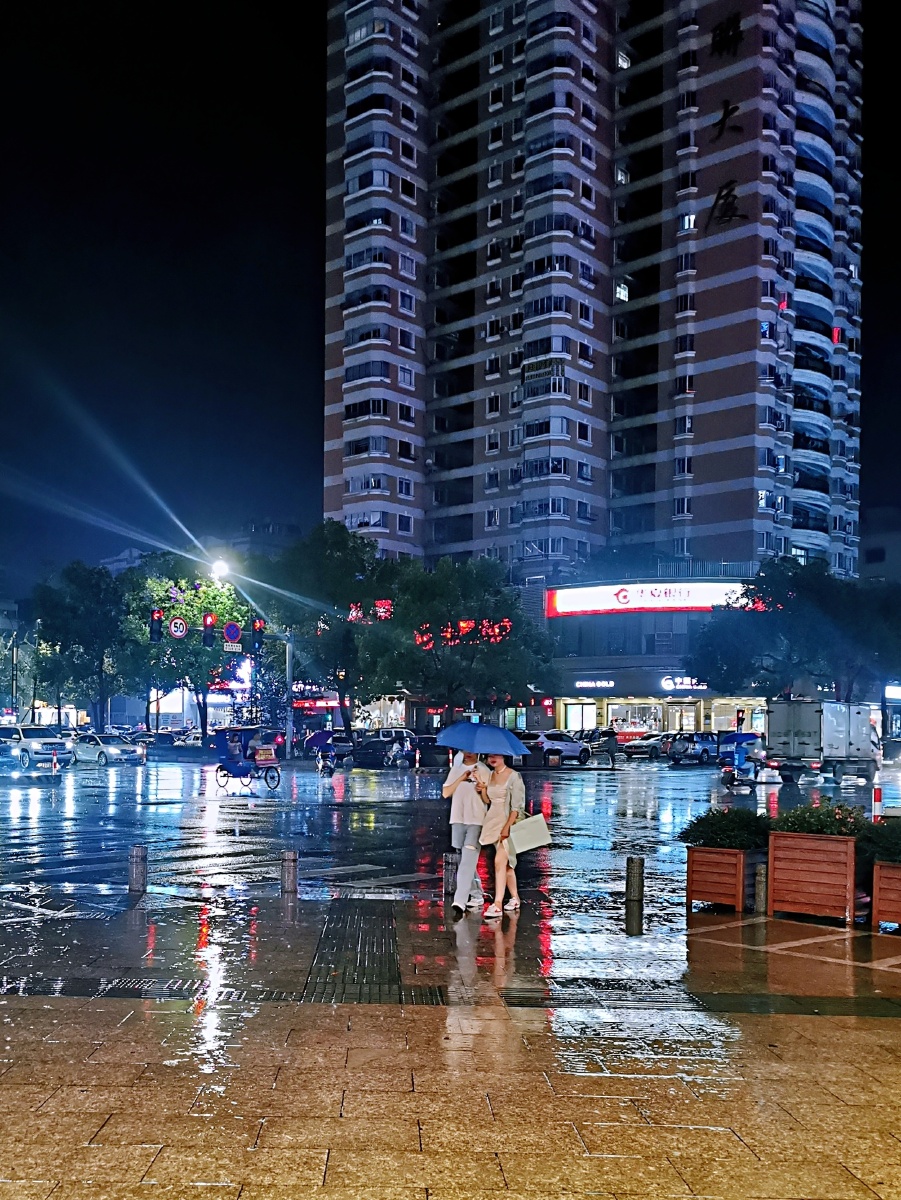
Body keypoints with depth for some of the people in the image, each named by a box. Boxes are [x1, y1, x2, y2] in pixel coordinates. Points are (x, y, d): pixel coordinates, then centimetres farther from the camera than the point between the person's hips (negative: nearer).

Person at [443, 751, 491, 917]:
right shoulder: (455, 769, 13)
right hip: (458, 820, 5)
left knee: (468, 861, -14)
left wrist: (479, 781, -19)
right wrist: (461, 778, -6)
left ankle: (460, 901, -21)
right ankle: (477, 896, 24)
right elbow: (445, 793, 6)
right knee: (466, 861, 12)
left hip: (476, 821, -5)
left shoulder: (484, 770, 0)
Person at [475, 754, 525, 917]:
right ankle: (515, 898, 26)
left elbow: (516, 806, -14)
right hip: (494, 822, 7)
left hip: (509, 823, -7)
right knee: (506, 863, 14)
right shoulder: (490, 775, 10)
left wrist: (507, 827, -20)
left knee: (500, 861, -16)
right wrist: (482, 790, -3)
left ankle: (497, 905, -19)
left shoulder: (513, 776, -10)